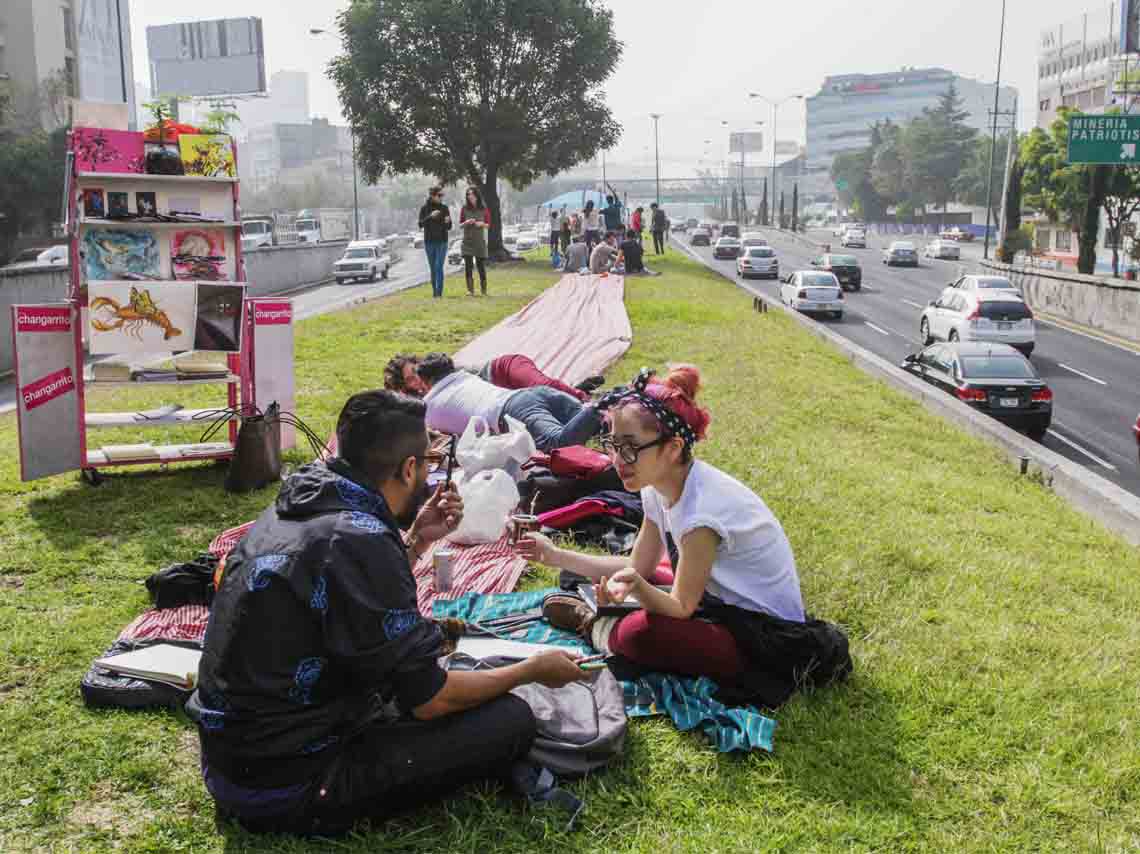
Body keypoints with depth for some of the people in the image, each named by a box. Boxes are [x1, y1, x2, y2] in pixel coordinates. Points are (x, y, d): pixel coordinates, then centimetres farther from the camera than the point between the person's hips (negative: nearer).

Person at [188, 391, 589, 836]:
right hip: (286, 785, -9)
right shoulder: (358, 540, -25)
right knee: (510, 722, -9)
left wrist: (415, 540, 12)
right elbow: (429, 699, -17)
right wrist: (534, 670, -2)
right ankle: (323, 808, -3)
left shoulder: (293, 508, 3)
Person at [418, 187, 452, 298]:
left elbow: (449, 227, 2)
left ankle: (439, 293, -14)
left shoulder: (444, 208, 1)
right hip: (429, 242, 1)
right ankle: (434, 291, 18)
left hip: (442, 242, -1)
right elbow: (421, 224, -9)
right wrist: (430, 216, -24)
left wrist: (447, 222, -21)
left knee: (439, 267, -13)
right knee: (432, 268, 7)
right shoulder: (424, 208, 0)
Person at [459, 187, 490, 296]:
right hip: (467, 241, 1)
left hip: (480, 241, -1)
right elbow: (460, 224, 8)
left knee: (481, 266, 3)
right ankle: (470, 290, 0)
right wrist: (467, 222, -14)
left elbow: (488, 225, 6)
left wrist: (482, 224, -15)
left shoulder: (484, 209, -1)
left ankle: (483, 290, 15)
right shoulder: (465, 208, 1)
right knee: (468, 266, -5)